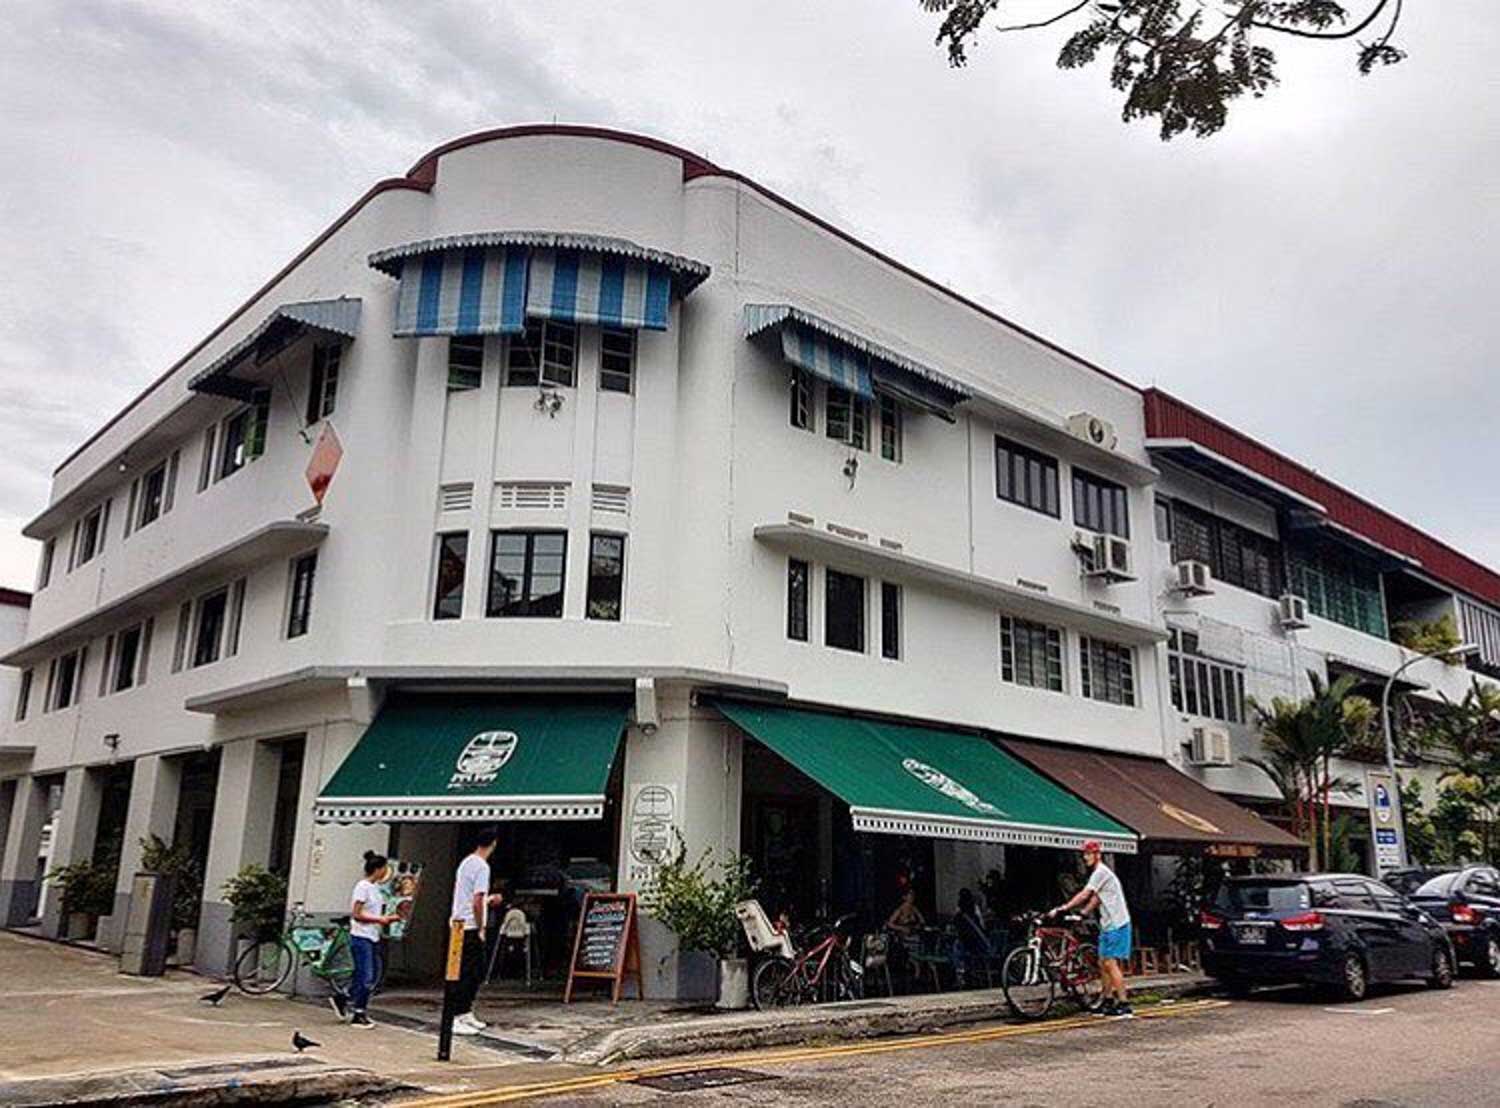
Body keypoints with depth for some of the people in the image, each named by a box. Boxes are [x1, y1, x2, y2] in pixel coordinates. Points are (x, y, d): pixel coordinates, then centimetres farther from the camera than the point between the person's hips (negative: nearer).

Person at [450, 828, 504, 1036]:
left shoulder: (466, 862, 12)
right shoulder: (482, 866, -16)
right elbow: (477, 902, -21)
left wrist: (489, 900, 35)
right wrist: (481, 929, -13)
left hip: (459, 924, 9)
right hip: (470, 927, -9)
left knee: (477, 972, 17)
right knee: (467, 975, -4)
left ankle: (466, 1013, 24)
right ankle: (455, 1019, -1)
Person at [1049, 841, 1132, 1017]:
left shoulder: (1101, 872, -14)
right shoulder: (1098, 873, 18)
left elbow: (1084, 895, -20)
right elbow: (1094, 900, 18)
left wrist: (1062, 909, -21)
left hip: (1116, 925, -10)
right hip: (1108, 925, 10)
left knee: (1111, 963, -11)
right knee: (1103, 963, 11)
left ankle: (1123, 1004, -9)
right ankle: (1108, 1001, 17)